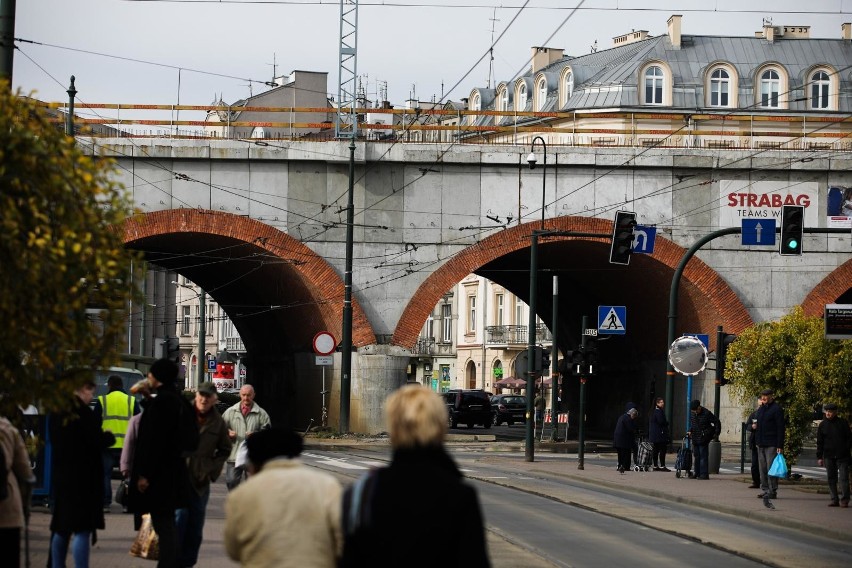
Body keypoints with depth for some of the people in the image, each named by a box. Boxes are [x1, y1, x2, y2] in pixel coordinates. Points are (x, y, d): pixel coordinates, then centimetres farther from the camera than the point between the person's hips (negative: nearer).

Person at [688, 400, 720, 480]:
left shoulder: (706, 414, -12)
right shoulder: (693, 415, 10)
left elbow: (716, 422, -5)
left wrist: (716, 433, -5)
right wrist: (690, 431, 13)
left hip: (703, 439, -7)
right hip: (695, 439, 7)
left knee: (703, 456, -8)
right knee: (696, 456, 11)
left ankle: (704, 474, -7)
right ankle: (697, 474, 18)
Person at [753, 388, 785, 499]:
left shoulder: (777, 409, -7)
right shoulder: (760, 409, 17)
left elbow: (780, 428, -11)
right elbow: (755, 423, 32)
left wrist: (780, 446, -16)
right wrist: (753, 426, 7)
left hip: (771, 444, -8)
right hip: (761, 444, 8)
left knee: (771, 468, -8)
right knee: (763, 468, 9)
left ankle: (772, 491, -5)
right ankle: (764, 489, 13)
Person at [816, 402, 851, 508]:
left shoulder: (843, 423, 3)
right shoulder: (822, 425, 8)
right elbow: (819, 442, 10)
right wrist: (819, 457, 5)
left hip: (842, 456, -3)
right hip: (829, 456, 3)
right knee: (831, 479, 4)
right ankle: (834, 500, 10)